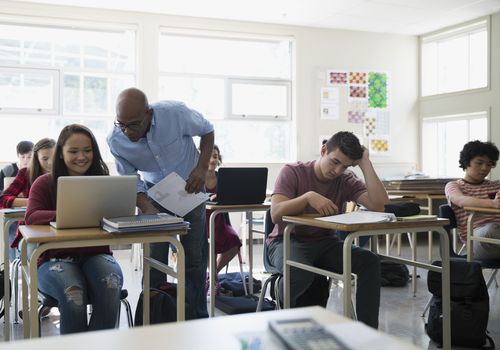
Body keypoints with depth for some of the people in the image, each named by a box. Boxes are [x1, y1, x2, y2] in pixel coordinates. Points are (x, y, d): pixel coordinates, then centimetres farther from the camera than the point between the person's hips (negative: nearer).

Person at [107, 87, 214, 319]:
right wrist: (147, 208, -31)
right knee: (154, 259, -6)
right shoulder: (116, 141, -22)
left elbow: (207, 130, -8)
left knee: (195, 257, 1)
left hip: (189, 187, -1)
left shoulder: (175, 113, -28)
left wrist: (202, 167, -19)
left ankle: (196, 320, 14)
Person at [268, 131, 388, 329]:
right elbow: (276, 214, -21)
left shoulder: (347, 181, 1)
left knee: (370, 262, -22)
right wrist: (308, 196, -35)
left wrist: (365, 164, -14)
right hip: (288, 241, -3)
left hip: (325, 243, 4)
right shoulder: (293, 172, -8)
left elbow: (380, 206, -16)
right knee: (301, 273, -37)